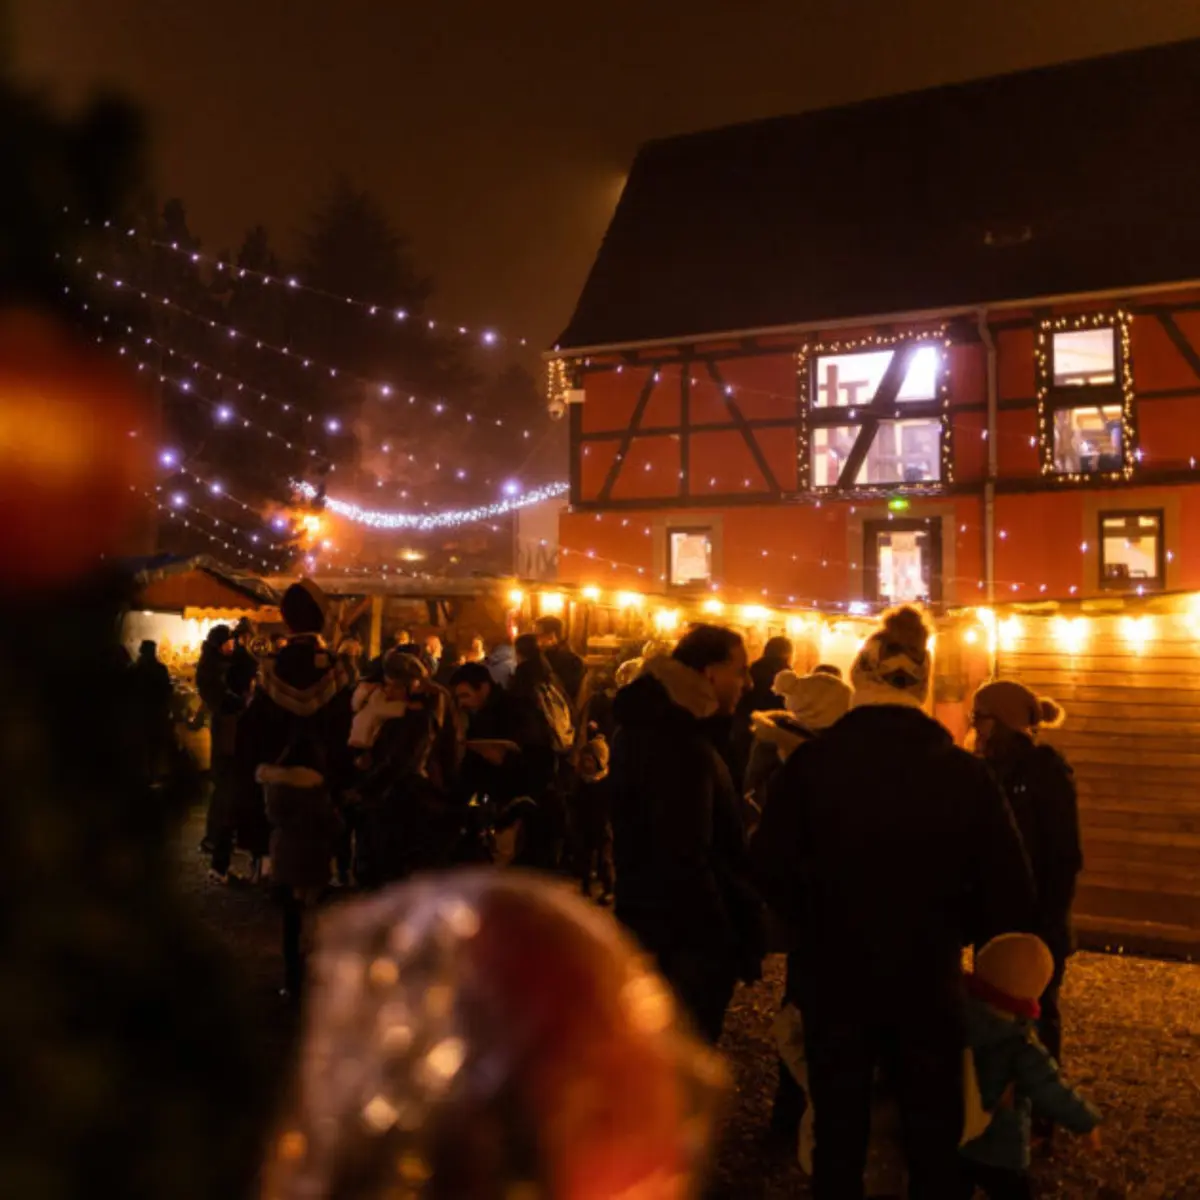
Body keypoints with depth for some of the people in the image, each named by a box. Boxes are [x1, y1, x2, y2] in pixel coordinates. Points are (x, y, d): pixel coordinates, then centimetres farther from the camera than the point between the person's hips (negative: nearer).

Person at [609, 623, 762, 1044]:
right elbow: (686, 863, -29)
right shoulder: (682, 746, -27)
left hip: (648, 922, 10)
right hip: (687, 937, -10)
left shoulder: (647, 724, 6)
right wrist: (730, 944, -21)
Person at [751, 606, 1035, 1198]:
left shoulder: (809, 762, -14)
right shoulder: (964, 772, -12)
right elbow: (1010, 895, -11)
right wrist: (945, 931, 7)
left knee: (838, 1134, 19)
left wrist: (816, 930, 6)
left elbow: (771, 869, -12)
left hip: (834, 979, 0)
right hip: (928, 983, 0)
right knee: (933, 1139, 20)